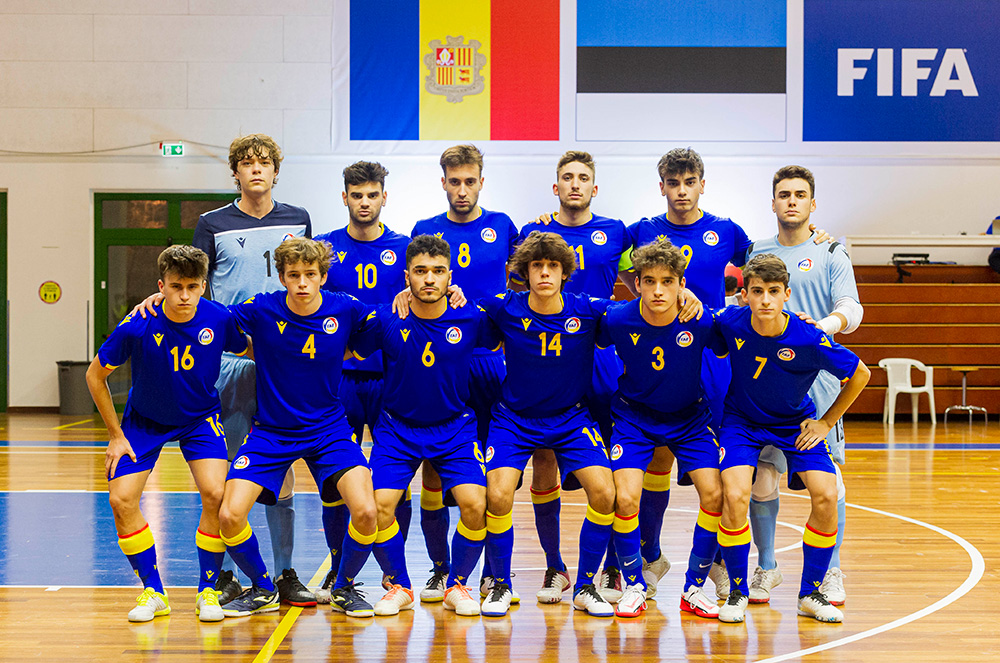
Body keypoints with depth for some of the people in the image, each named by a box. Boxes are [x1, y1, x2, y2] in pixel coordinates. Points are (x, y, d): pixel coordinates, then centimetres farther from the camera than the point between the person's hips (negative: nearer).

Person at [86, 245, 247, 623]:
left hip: (200, 418, 0)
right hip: (144, 421, 0)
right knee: (121, 500, -13)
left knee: (215, 494, -21)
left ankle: (208, 591, -1)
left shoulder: (219, 320, -23)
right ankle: (153, 592, 5)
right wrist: (116, 435, -8)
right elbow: (95, 375, -10)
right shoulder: (136, 327, -26)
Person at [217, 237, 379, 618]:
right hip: (271, 430, 0)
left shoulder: (346, 310, -8)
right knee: (230, 516, -16)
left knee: (365, 511, -21)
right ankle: (263, 590, 13)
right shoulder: (262, 310, -10)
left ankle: (344, 588, 9)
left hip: (328, 429, 0)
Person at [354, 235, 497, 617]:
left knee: (475, 504, -19)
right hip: (397, 428, 0)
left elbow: (506, 345, 9)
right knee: (380, 505, -17)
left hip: (455, 426, 0)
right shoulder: (386, 321, -12)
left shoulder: (471, 318, -11)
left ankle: (457, 585, 6)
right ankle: (399, 587, 8)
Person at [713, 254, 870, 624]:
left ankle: (810, 594, 3)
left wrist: (826, 422, -6)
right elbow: (716, 353, 4)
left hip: (796, 424, 0)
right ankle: (737, 593, -2)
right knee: (735, 495, -23)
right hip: (741, 420, 0)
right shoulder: (730, 322, -21)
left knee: (826, 496, -17)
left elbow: (860, 375, -10)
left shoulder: (809, 340, -26)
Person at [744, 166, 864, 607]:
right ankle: (765, 567, 16)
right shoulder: (757, 253, 15)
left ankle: (831, 572, 9)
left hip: (817, 377, -2)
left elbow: (852, 310, -6)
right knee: (761, 478, 0)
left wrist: (822, 325, -25)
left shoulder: (831, 255, 6)